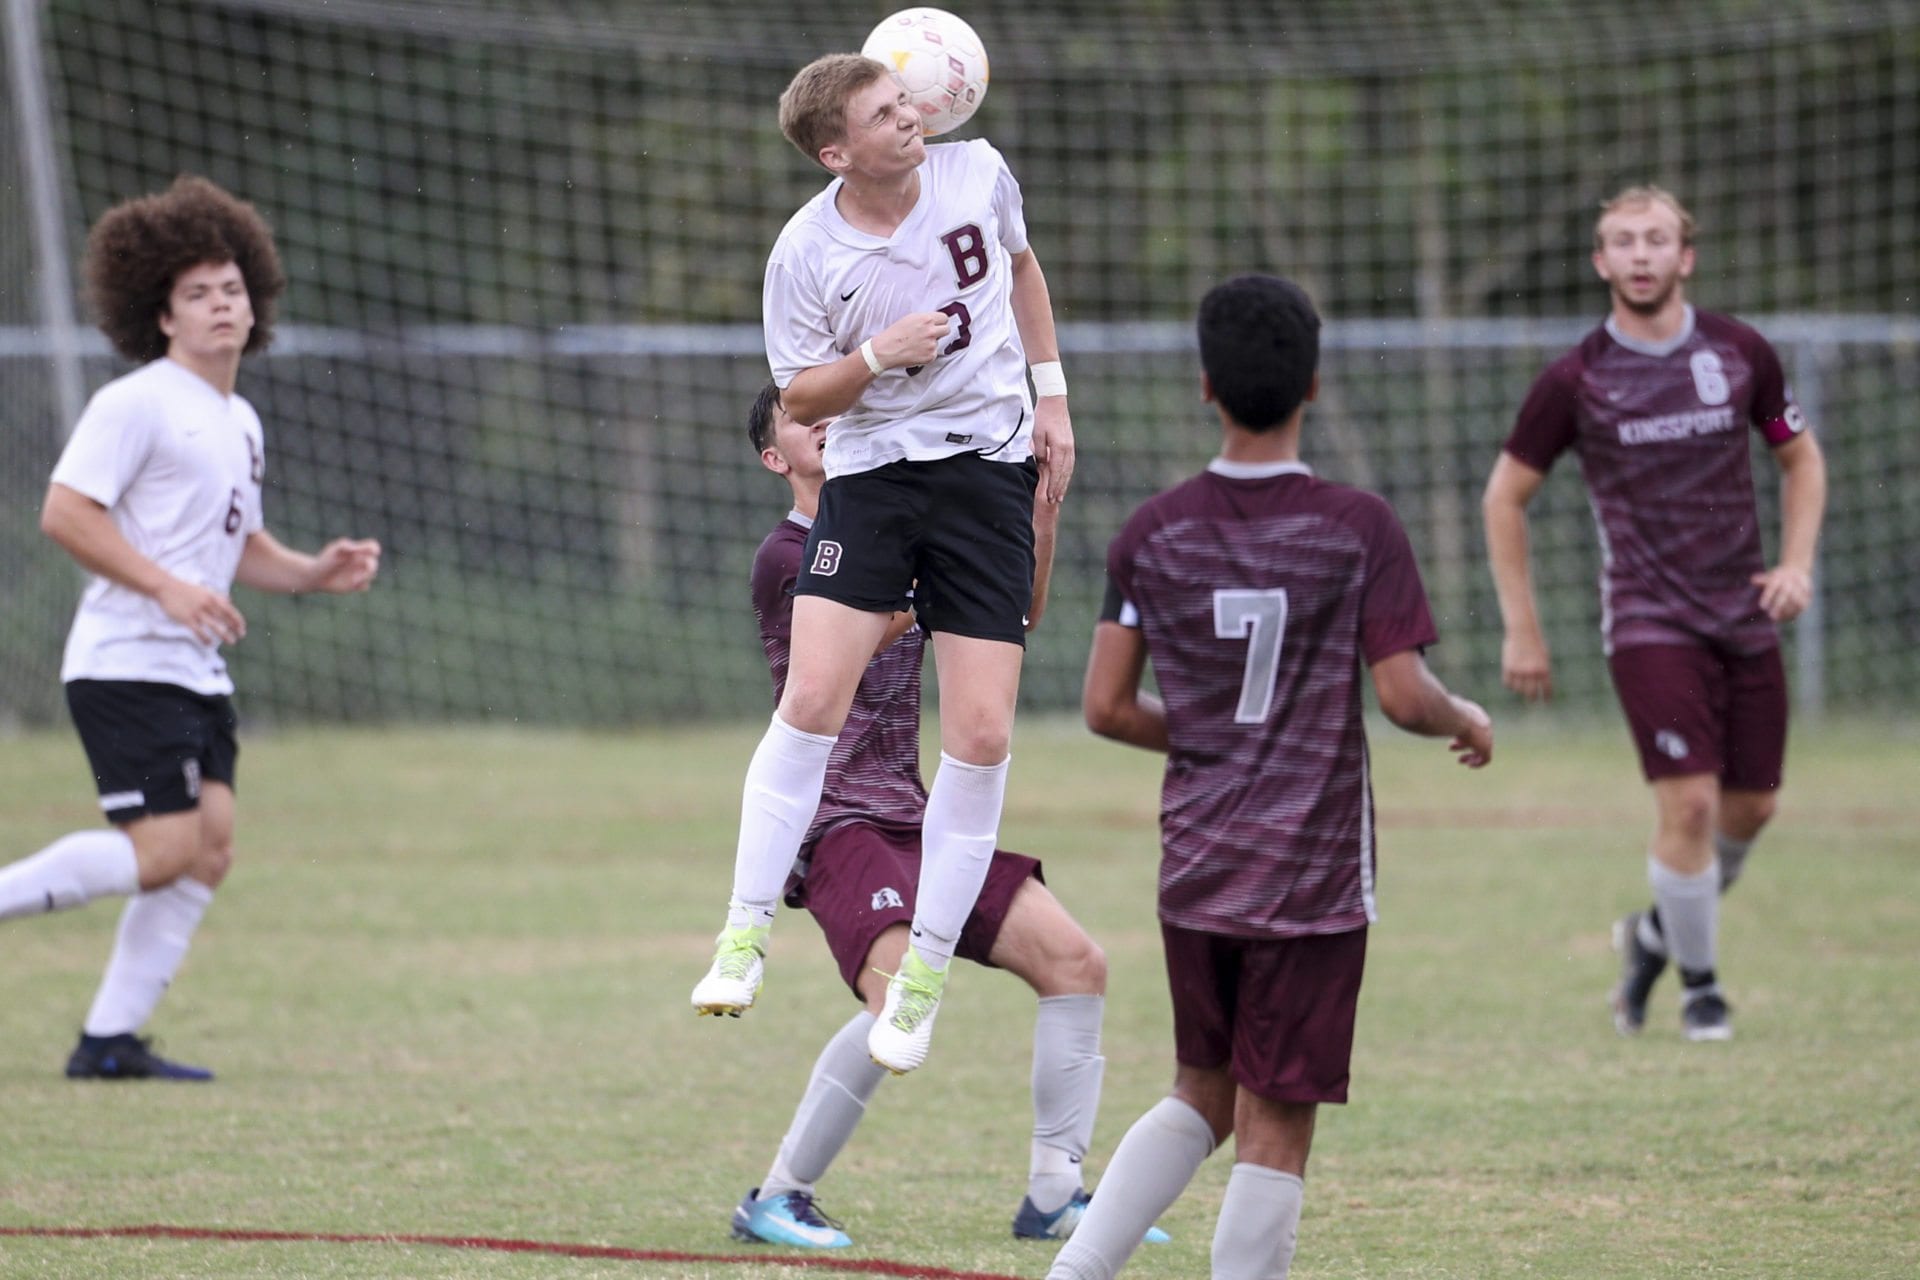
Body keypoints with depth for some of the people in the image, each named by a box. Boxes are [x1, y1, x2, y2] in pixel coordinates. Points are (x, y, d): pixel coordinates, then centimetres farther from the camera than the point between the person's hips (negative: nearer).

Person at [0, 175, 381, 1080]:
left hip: (195, 673, 9)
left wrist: (315, 572, 11)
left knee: (209, 849, 0)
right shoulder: (137, 403, -9)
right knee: (162, 850, -17)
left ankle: (111, 1038, 4)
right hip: (125, 665, -9)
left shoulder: (240, 422, 18)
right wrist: (166, 587, -22)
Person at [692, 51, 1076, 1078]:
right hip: (870, 474, -2)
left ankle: (924, 973, 7)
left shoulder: (977, 173, -2)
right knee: (812, 700, -18)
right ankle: (746, 936, -5)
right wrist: (877, 356, -18)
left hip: (991, 467, 2)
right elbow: (798, 396, 1)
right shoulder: (804, 252, -9)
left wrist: (1050, 395, 12)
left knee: (981, 735, -5)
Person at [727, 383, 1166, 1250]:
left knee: (1073, 961, -3)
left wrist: (1042, 511, 1)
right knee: (902, 992, -29)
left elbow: (1012, 613, 16)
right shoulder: (785, 558, -7)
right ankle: (774, 1200, -15)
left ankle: (1052, 1196, 5)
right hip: (836, 820, -8)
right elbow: (880, 626, -19)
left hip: (916, 818, 8)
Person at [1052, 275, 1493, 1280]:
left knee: (1201, 1098, 20)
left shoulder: (1152, 535, 0)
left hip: (1194, 875, 4)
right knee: (1275, 1128, 1)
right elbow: (1403, 696, -12)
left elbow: (1107, 707, 1)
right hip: (1313, 878, -4)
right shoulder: (1359, 530, -9)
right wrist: (1467, 721, 10)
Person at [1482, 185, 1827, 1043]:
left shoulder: (1740, 353, 1)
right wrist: (1521, 631, 0)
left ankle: (1661, 932, 35)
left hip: (1744, 614, 4)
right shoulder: (1575, 380, -6)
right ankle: (1699, 986, 4)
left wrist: (1797, 563, 0)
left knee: (1750, 808, 8)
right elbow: (1505, 496, 3)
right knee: (1690, 801, -14)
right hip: (1649, 620, -4)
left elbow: (1800, 457, 15)